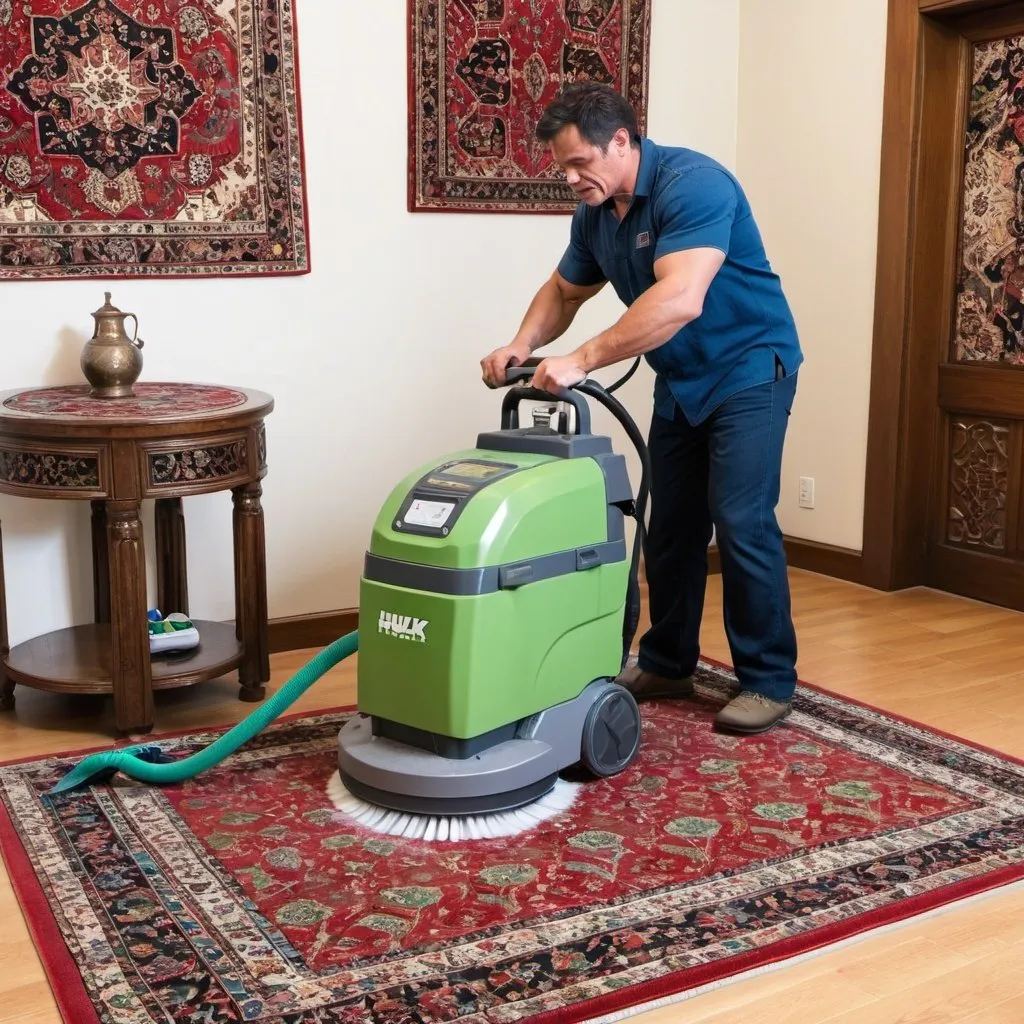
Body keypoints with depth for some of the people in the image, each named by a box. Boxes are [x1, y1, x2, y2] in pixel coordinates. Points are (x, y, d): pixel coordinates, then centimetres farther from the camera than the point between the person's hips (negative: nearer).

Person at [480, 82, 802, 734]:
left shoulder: (693, 185, -25)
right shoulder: (596, 212, 1)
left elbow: (679, 300, -37)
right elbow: (564, 291, 14)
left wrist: (582, 361, -38)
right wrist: (523, 346, -6)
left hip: (748, 371, -8)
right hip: (680, 382, 8)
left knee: (742, 522, -12)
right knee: (671, 528, 9)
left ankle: (770, 681, -1)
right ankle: (667, 664, 21)